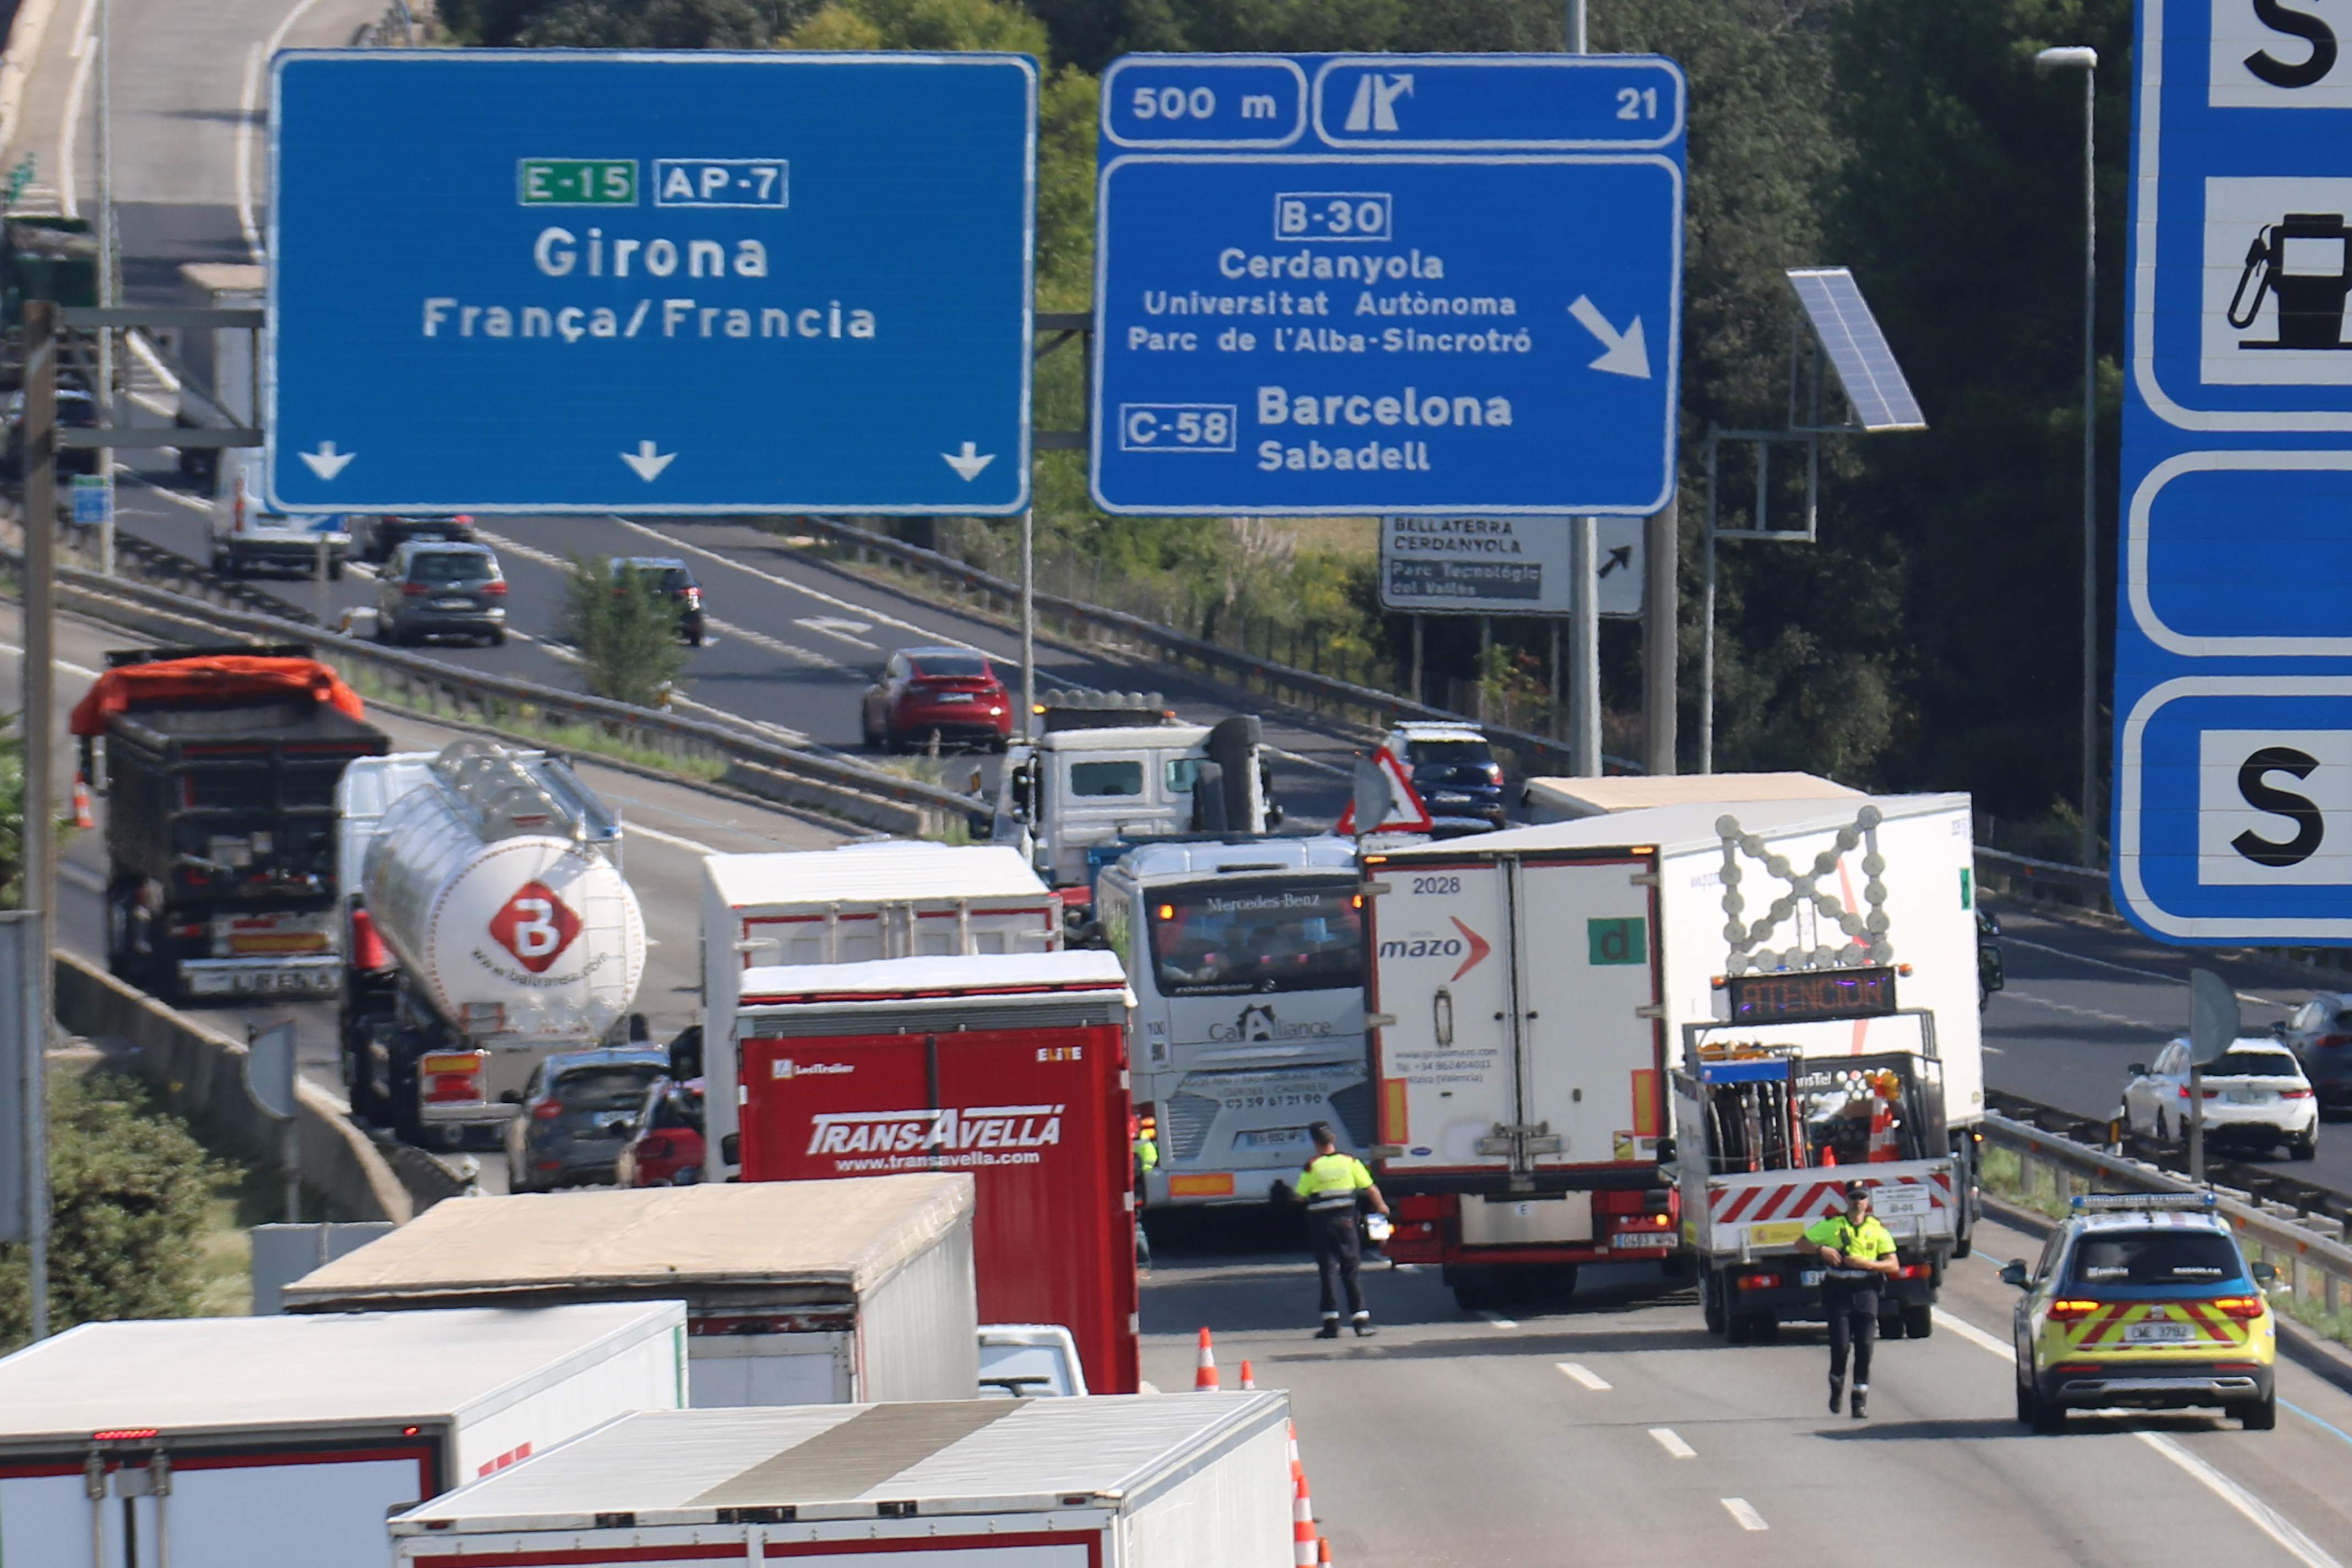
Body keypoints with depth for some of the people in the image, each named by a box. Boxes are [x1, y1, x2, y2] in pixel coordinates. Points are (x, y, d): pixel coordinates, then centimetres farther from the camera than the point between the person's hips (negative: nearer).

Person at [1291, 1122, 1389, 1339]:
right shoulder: (1350, 1162, -2)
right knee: (1351, 1272, 8)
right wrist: (1381, 1206, 20)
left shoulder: (1312, 1167, -7)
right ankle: (1361, 1322, 3)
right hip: (1346, 1221, 2)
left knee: (1328, 1271, 2)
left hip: (1321, 1222, -2)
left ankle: (1331, 1323, -3)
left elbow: (1301, 1197, -4)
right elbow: (1370, 1189, 2)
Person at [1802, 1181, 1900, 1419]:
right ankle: (1837, 1388, 18)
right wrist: (1821, 1250, -10)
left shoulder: (1877, 1229, 6)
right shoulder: (1831, 1226, 5)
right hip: (1838, 1290, -1)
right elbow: (1802, 1243, 10)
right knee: (1840, 1345, -6)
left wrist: (1867, 1263, -14)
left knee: (1865, 1346, -4)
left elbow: (1893, 1265, 3)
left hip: (1866, 1290, 1)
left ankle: (1860, 1399, 2)